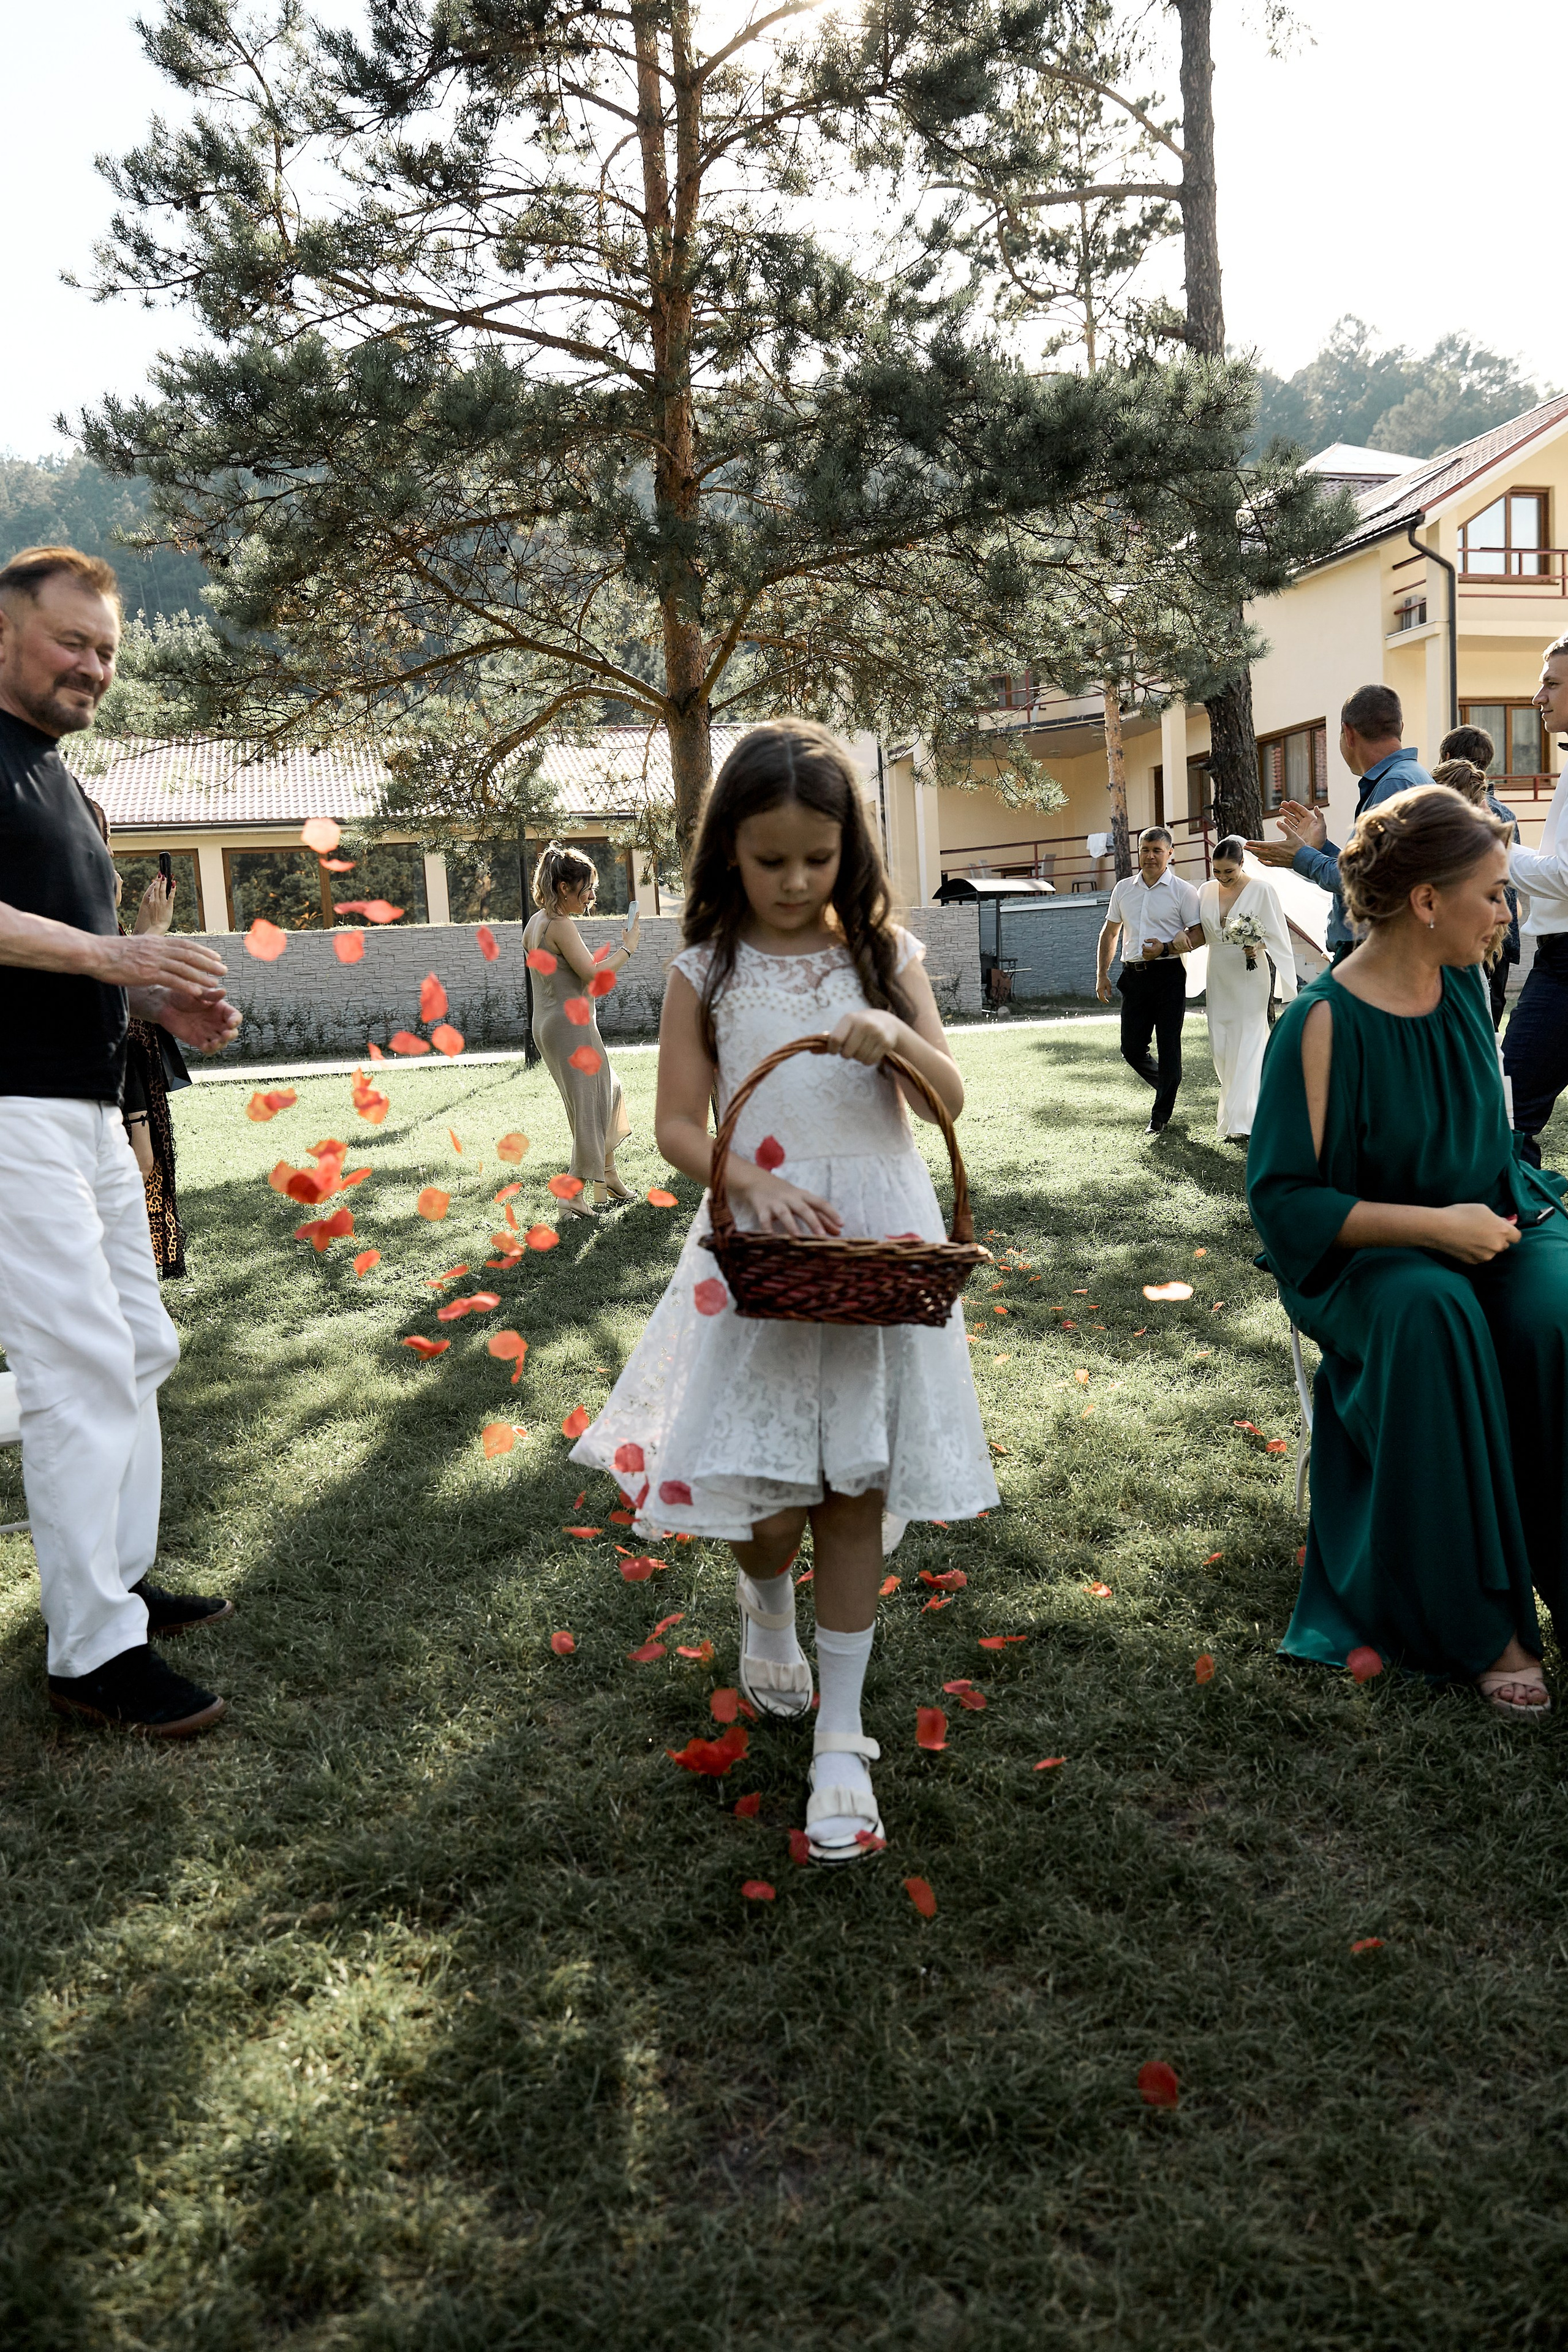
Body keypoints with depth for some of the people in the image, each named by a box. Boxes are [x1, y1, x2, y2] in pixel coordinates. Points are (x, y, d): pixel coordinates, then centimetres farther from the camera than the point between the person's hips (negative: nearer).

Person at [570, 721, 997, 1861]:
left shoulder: (885, 953, 4)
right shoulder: (706, 971, 1)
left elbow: (954, 1099, 1)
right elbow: (677, 1124, -2)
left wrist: (900, 1033, -19)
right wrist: (753, 1182, -20)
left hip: (877, 1247, 1)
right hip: (761, 1254, 0)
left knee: (855, 1494, 5)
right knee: (769, 1507, -1)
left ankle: (842, 1742, 19)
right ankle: (767, 1603, 38)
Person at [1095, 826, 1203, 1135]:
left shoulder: (1182, 891, -1)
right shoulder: (1124, 889, 12)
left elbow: (1200, 934, -3)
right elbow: (1109, 932, 20)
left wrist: (1166, 948, -17)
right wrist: (1102, 975, 15)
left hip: (1168, 974, -4)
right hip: (1133, 974, 4)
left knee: (1168, 1046, -1)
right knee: (1132, 1049, 4)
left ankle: (1161, 1115, 11)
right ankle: (1166, 1087, 32)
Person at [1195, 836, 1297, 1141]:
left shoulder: (1261, 891, -8)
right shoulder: (1207, 890, 6)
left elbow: (1276, 936, -5)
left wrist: (1257, 946, -24)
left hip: (1249, 975, -5)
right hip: (1218, 975, 5)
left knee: (1247, 1042, -8)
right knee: (1219, 1044, 7)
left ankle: (1241, 1119, -9)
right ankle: (1231, 1103, 29)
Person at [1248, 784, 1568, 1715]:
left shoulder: (1464, 983, 3)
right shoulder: (1324, 1024, -16)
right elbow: (1283, 1197, -16)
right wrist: (1434, 1226, -21)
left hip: (1490, 1214, 5)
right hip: (1371, 1251, -5)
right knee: (1431, 1314, -35)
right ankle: (1480, 1622, -22)